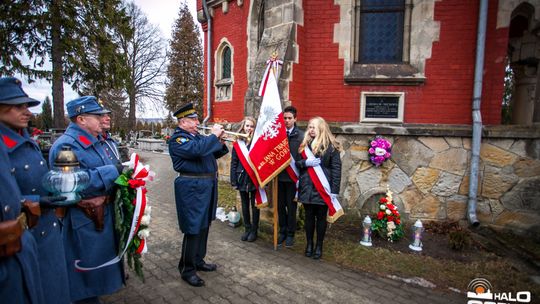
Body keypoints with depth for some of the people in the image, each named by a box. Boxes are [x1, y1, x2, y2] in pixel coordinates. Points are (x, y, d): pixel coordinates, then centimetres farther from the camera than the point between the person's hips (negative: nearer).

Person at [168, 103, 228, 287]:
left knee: (203, 226, 17)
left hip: (207, 185, 9)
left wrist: (220, 142, 1)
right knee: (193, 229, -4)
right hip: (192, 187, -9)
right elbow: (197, 149, -28)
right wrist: (214, 135, -18)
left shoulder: (198, 136, 16)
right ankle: (187, 270, 11)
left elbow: (213, 154, 19)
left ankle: (198, 261, 32)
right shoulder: (177, 139, -10)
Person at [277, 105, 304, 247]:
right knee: (280, 205, 14)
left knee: (291, 206, 10)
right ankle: (282, 231, 30)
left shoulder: (301, 135, -6)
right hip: (279, 175, 3)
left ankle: (290, 234, 25)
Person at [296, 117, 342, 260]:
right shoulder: (305, 144, 8)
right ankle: (309, 243, 28)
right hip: (307, 187, 3)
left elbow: (336, 169, -8)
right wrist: (305, 162, -15)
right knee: (309, 216, 12)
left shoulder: (331, 146, -6)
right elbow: (297, 163, 8)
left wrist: (334, 190, -13)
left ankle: (319, 246, 24)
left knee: (321, 217, 9)